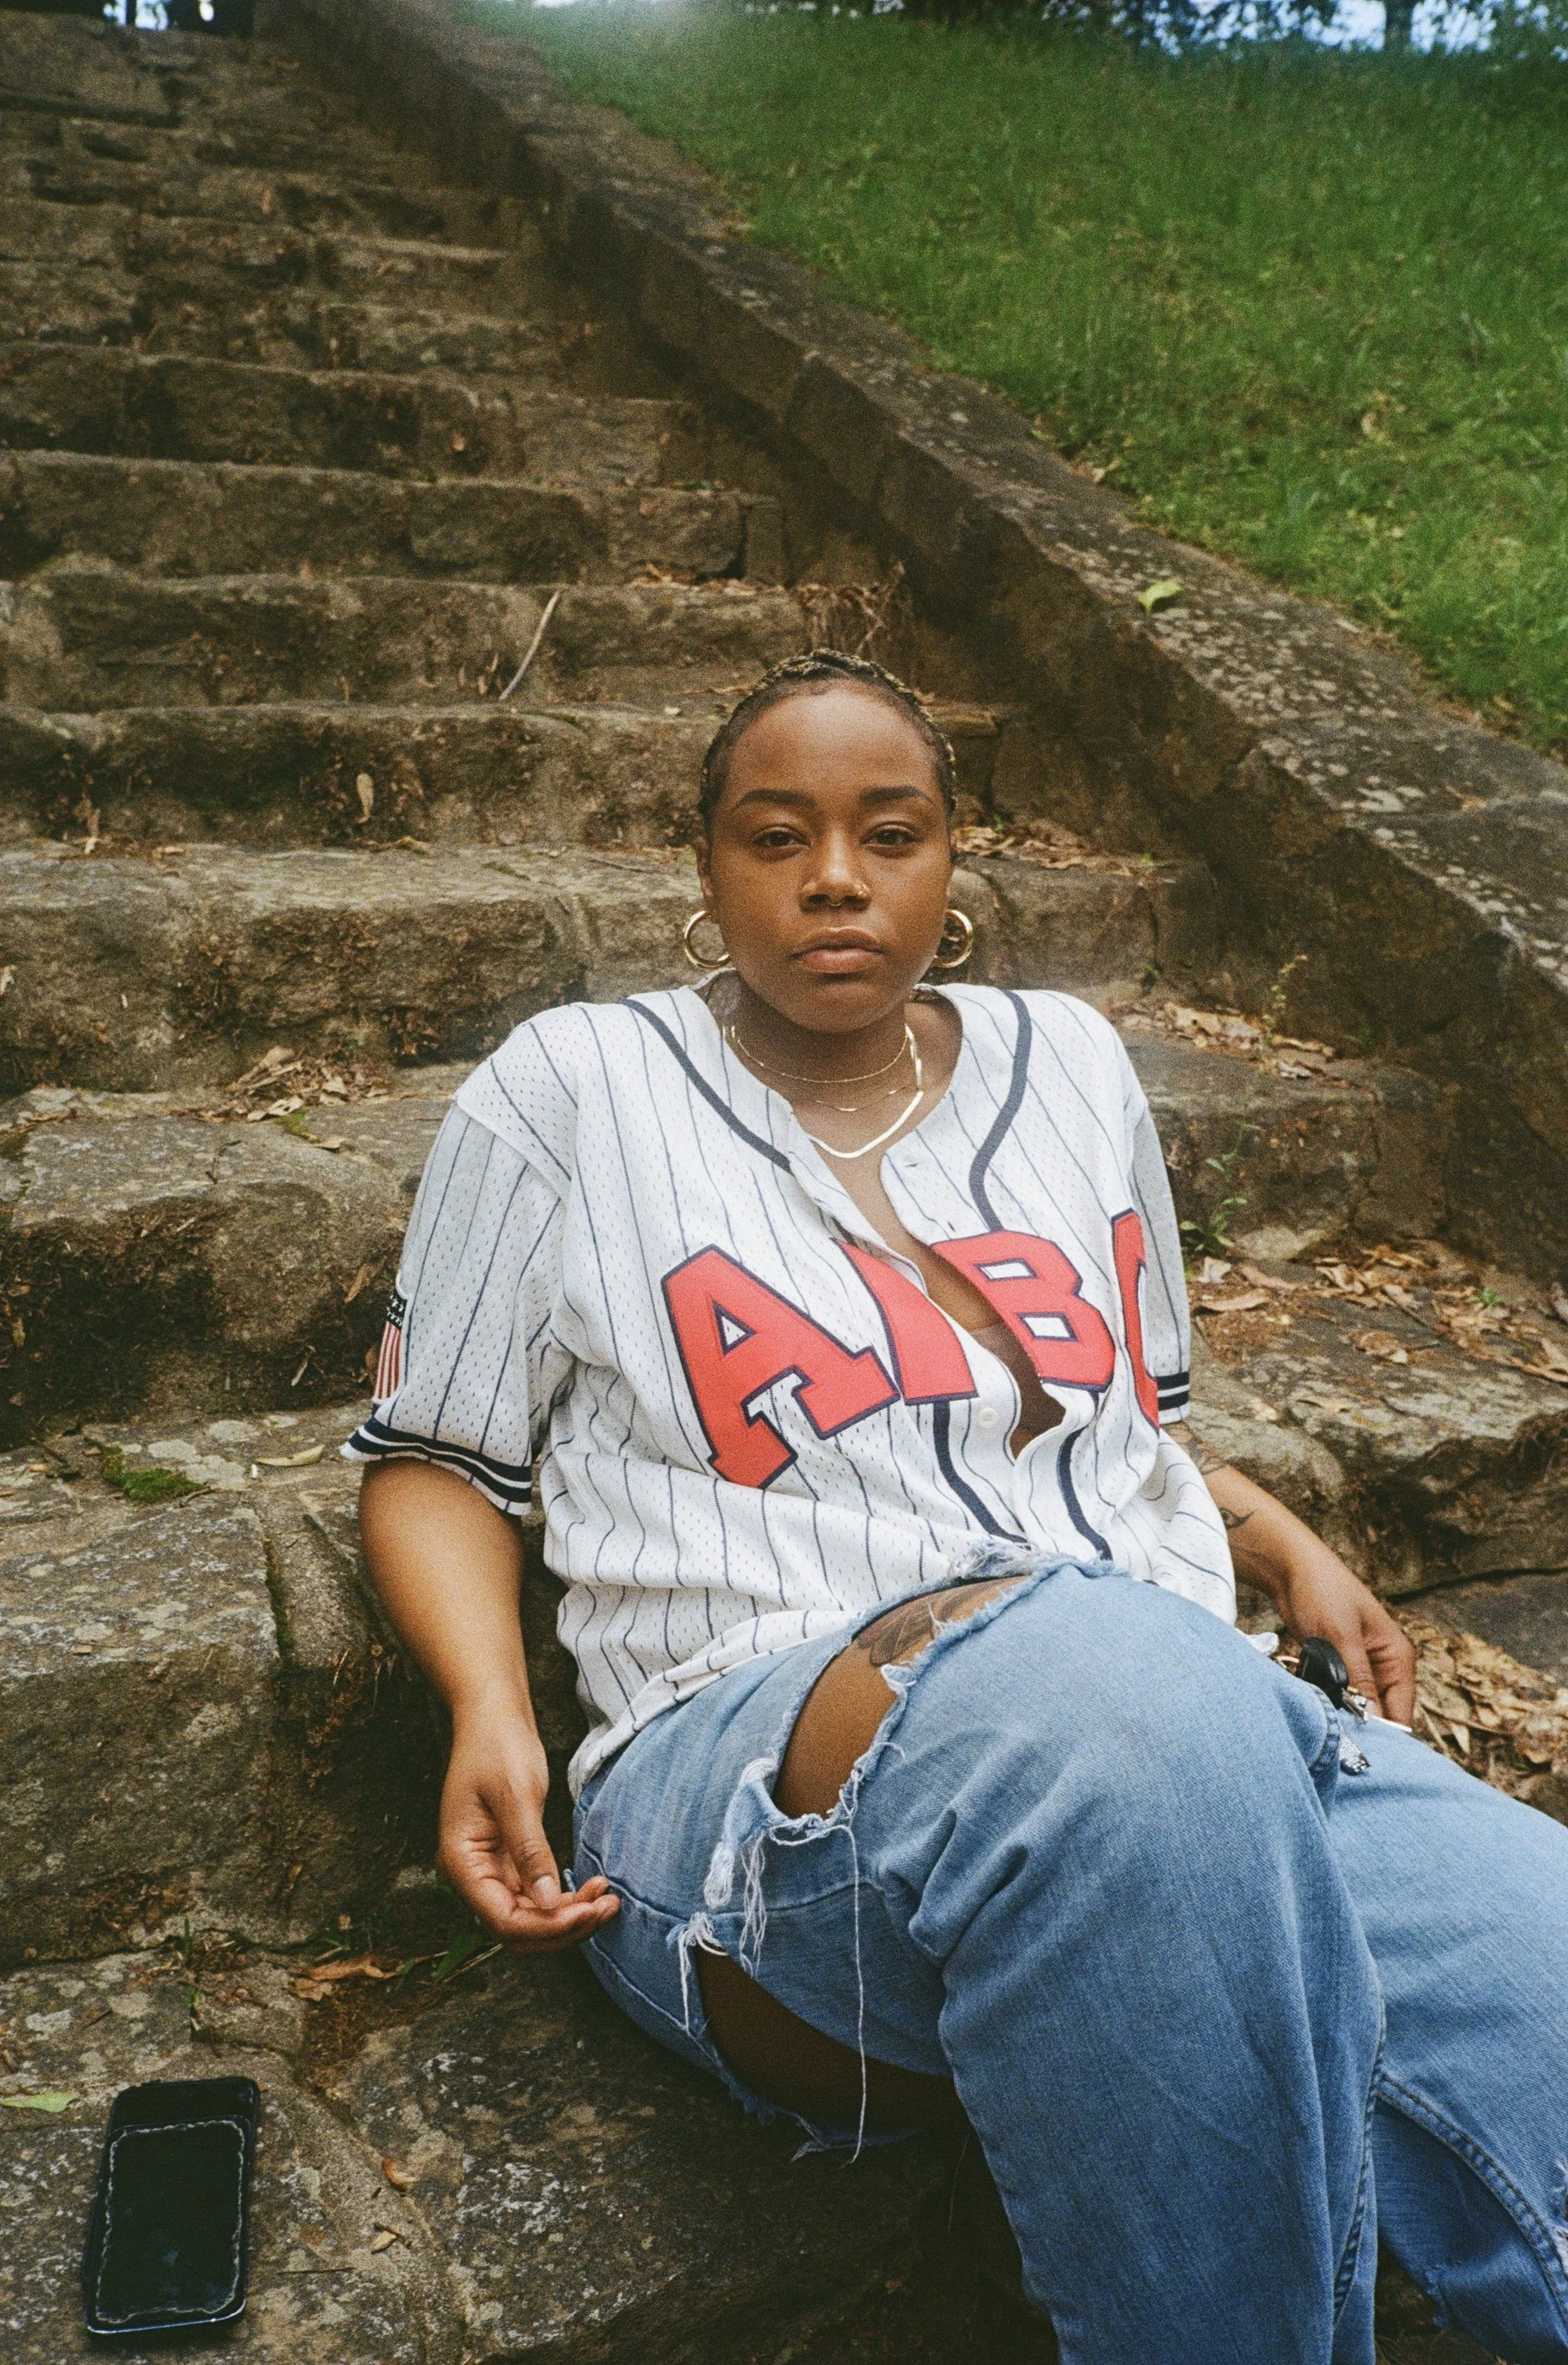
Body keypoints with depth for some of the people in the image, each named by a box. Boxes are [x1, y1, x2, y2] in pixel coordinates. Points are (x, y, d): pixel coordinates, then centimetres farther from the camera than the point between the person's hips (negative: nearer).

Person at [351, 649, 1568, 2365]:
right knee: (1108, 1680, -39)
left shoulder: (1069, 1064, 19)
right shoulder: (568, 1089, 8)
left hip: (1209, 1726, 4)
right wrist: (489, 1706, -6)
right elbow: (433, 1455, 12)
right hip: (768, 1770, -2)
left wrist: (1285, 1543, 13)